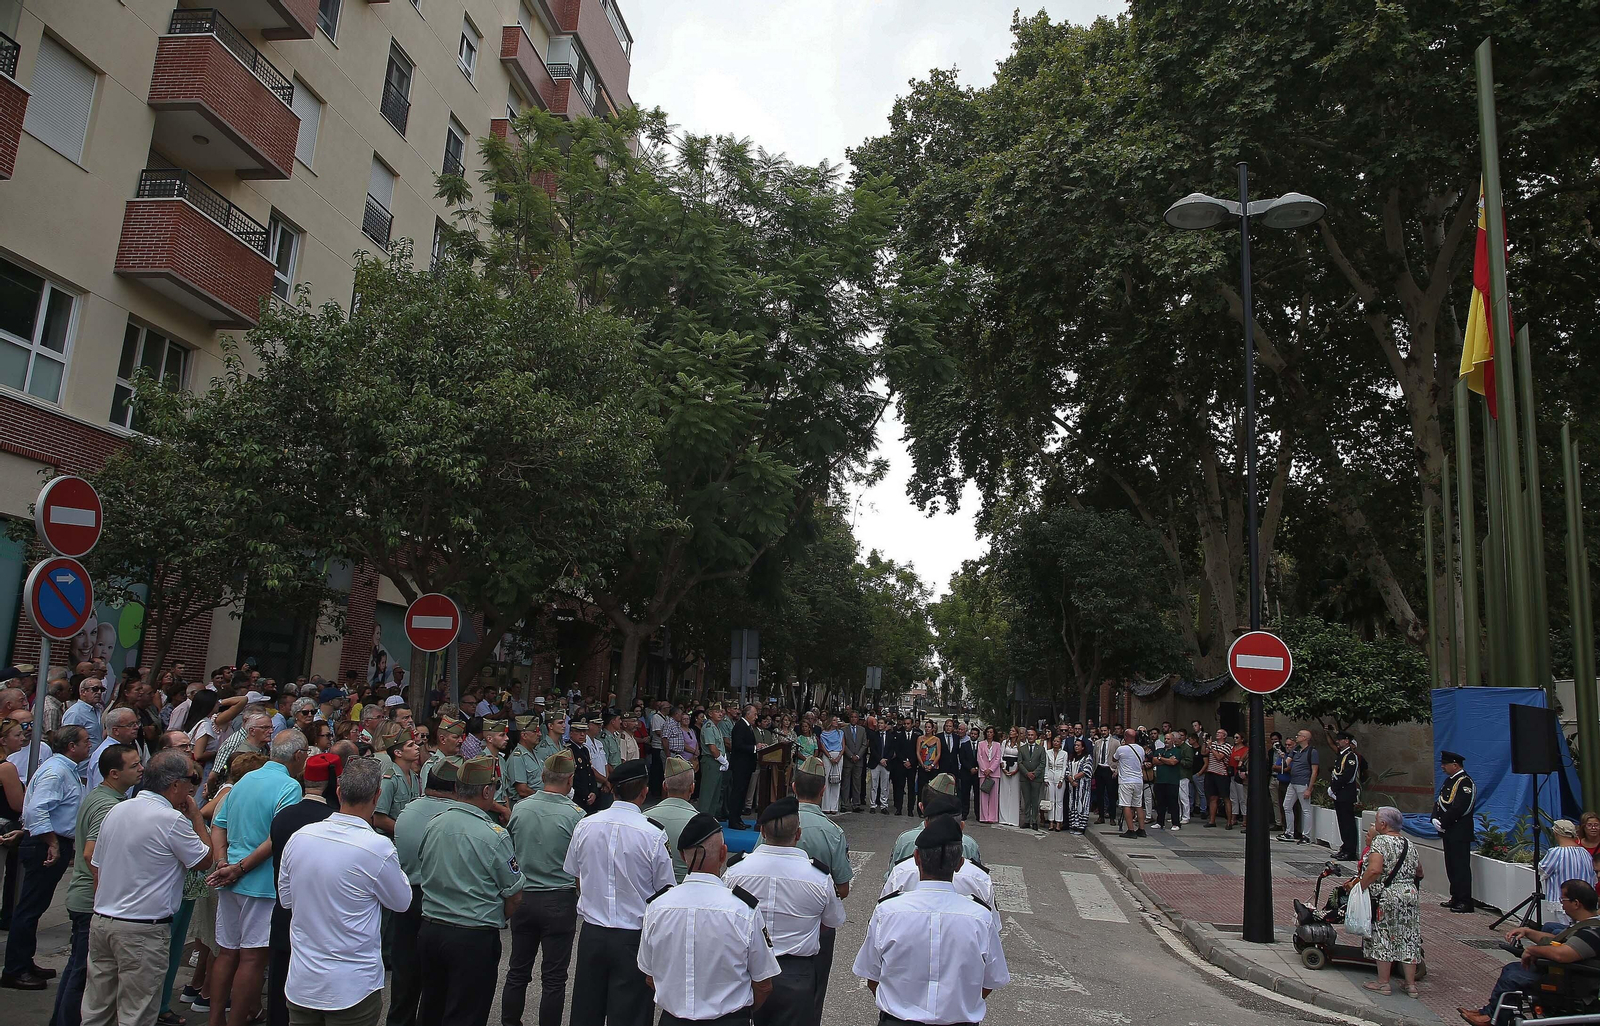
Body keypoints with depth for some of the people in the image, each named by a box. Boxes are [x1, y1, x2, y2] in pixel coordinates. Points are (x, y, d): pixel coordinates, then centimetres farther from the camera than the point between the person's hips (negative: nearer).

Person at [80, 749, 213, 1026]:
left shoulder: (116, 811, 6)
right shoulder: (172, 820, -17)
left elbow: (97, 867, 13)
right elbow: (205, 860, -4)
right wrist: (196, 816, 3)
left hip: (101, 922, 7)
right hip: (143, 931, -7)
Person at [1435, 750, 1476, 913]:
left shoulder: (1465, 782, -15)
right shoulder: (1449, 780, 15)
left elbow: (1458, 808, -21)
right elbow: (1439, 801, 16)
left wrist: (1443, 823, -15)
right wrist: (1435, 819, 1)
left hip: (1460, 833, -10)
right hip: (1449, 832, 10)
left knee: (1461, 867, -6)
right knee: (1451, 866, 14)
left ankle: (1465, 902, -1)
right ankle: (1456, 898, 22)